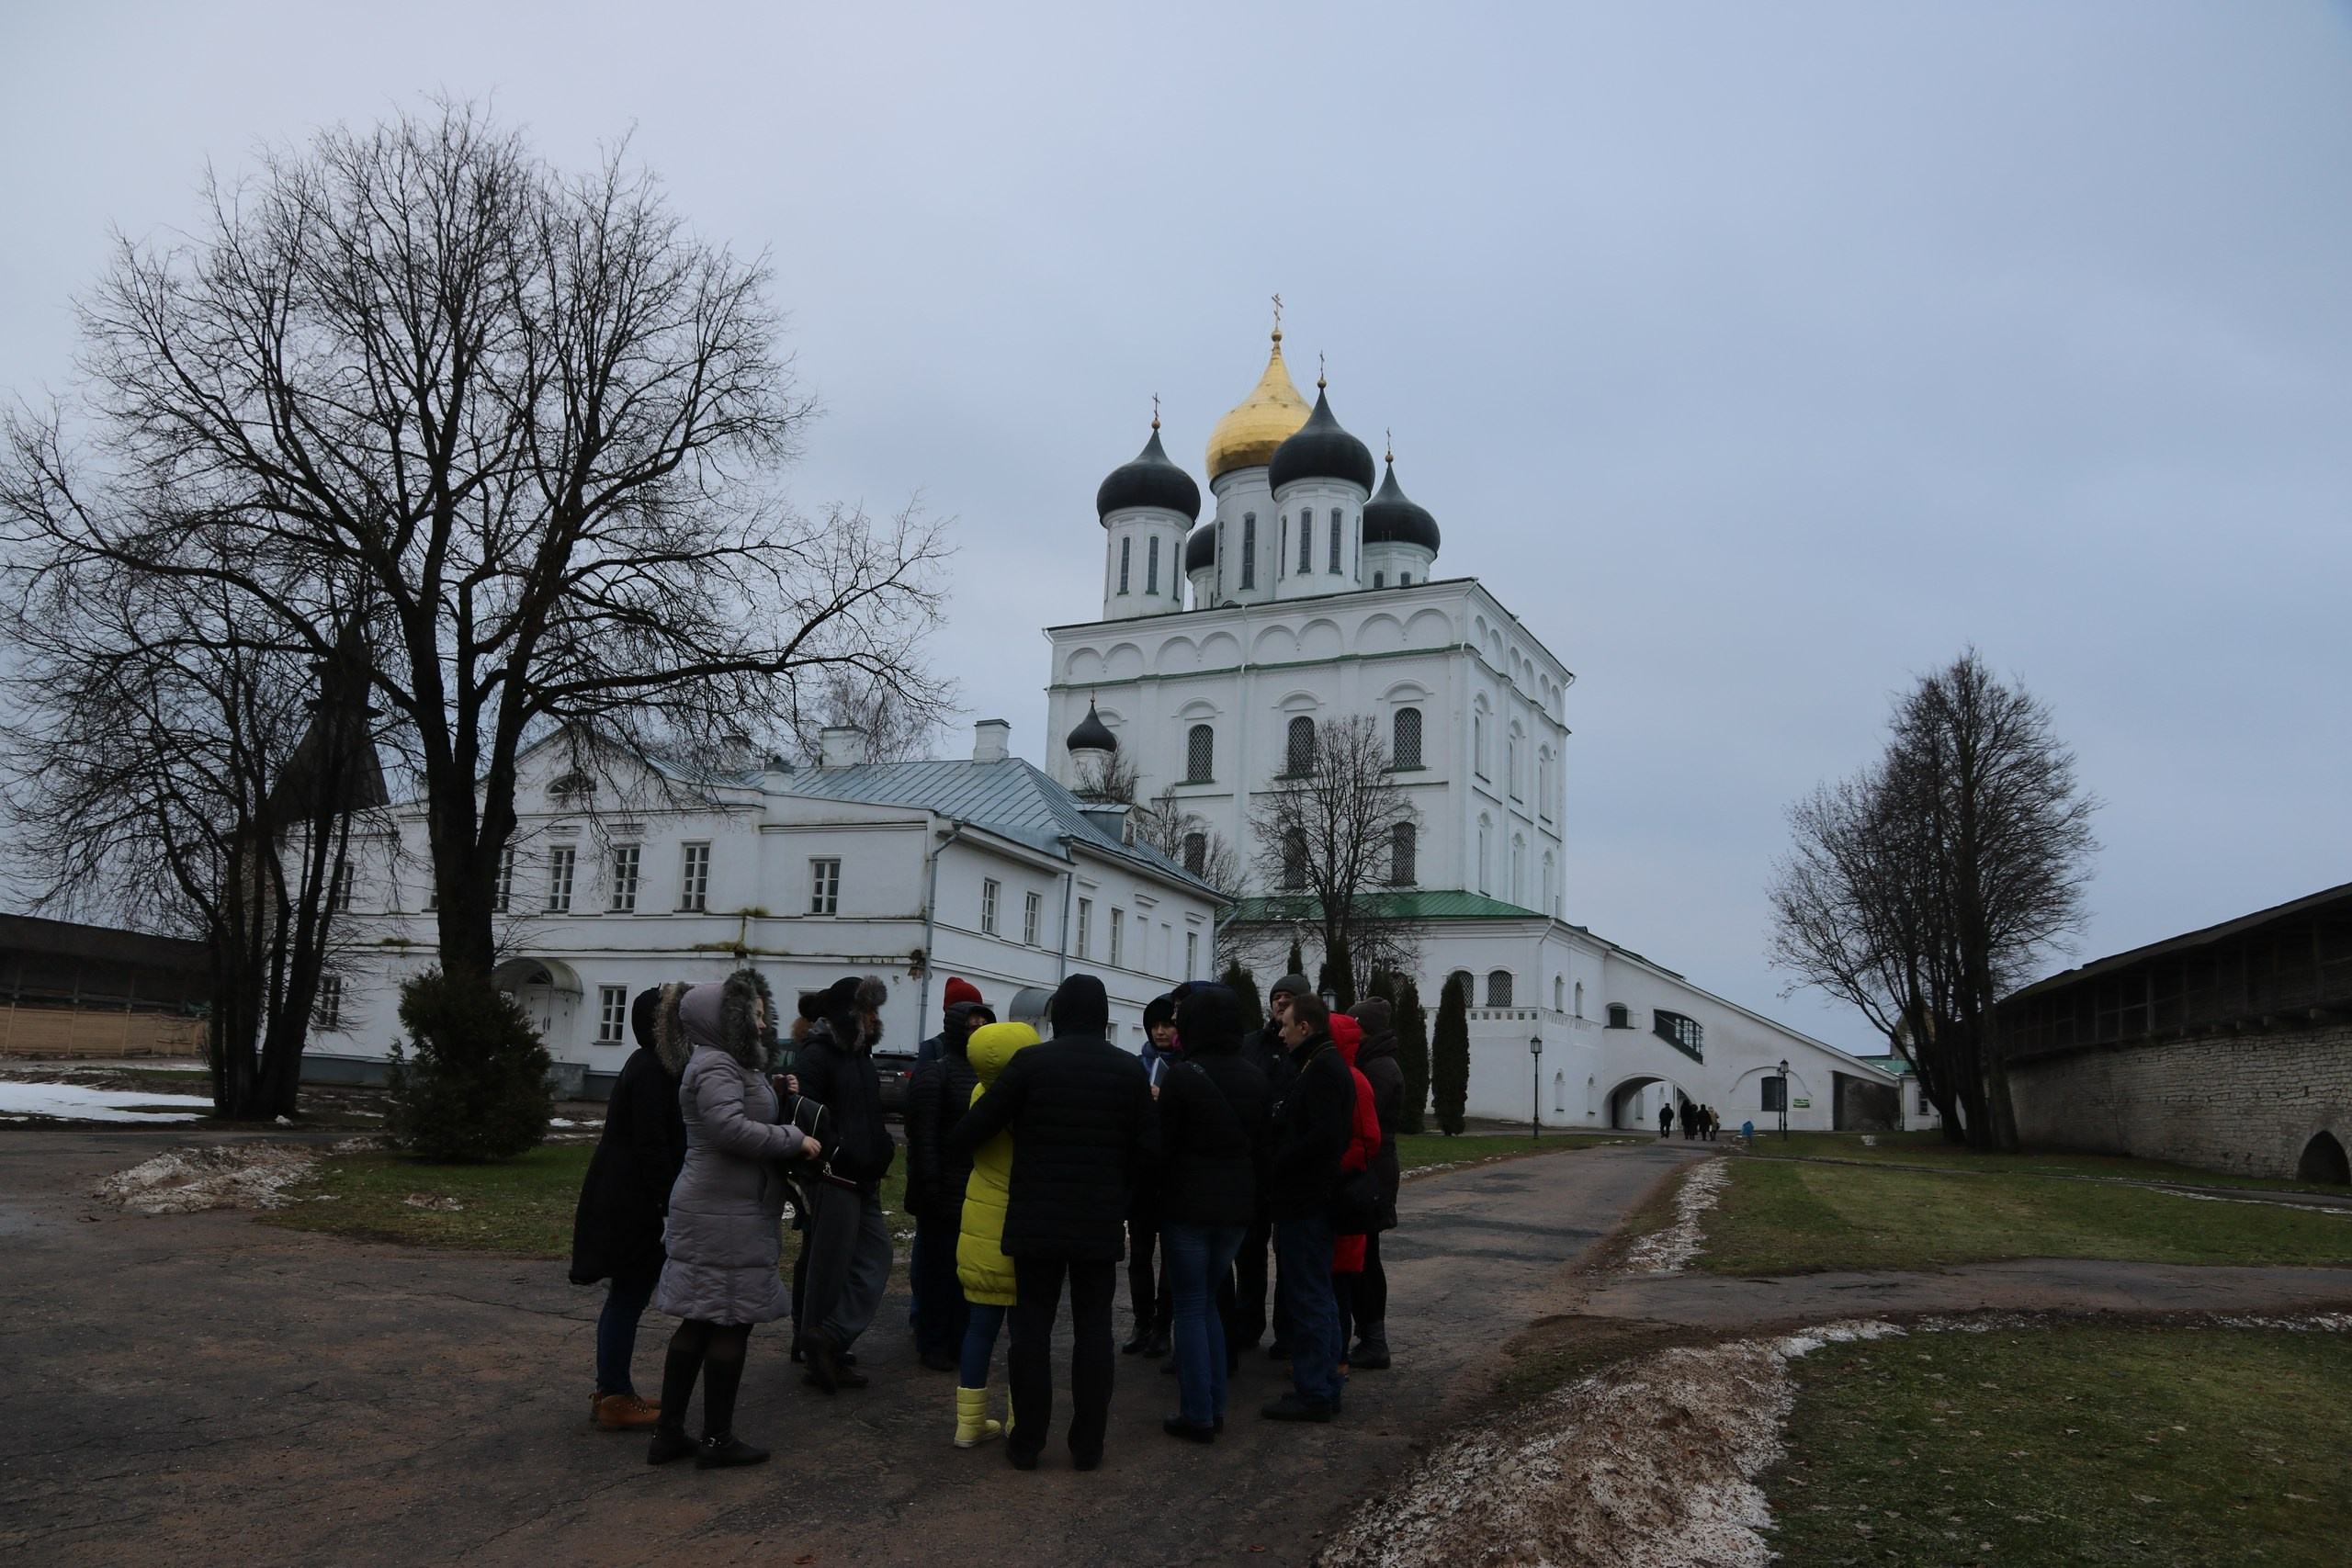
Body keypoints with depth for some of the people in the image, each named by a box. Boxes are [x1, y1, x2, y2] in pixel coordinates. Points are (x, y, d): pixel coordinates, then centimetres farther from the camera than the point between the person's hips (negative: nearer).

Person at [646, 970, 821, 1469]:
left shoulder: (729, 1063, 17)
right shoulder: (715, 1066, -16)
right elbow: (731, 1128, -28)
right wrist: (795, 1140, -20)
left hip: (713, 1210, 10)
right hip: (726, 1216, -10)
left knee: (699, 1321, 14)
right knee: (731, 1322, -1)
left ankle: (669, 1433, 20)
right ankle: (717, 1440, 9)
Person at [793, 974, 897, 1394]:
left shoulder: (860, 1055, 17)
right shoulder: (818, 1055, -11)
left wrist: (882, 1149, 13)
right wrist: (838, 1154, -24)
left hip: (865, 1181, 9)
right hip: (835, 1179, -9)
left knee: (875, 1261, 6)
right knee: (831, 1268, -1)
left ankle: (828, 1345, 9)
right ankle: (823, 1357, 9)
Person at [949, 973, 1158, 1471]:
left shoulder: (1032, 1062, -9)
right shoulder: (1129, 1069, -1)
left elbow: (971, 1129, -6)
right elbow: (1148, 1150, 2)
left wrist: (958, 1144, 16)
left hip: (1037, 1220, -2)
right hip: (1101, 1222, 2)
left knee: (1032, 1327, 7)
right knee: (1093, 1329, 9)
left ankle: (1027, 1442, 12)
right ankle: (1088, 1444, 13)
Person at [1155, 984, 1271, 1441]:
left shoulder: (1182, 1076, -13)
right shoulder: (1258, 1078, 5)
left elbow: (1163, 1145, -11)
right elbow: (1264, 1147, 8)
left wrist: (1151, 1195, 2)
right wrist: (1255, 1195, 16)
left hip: (1187, 1204, -5)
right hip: (1237, 1207, 5)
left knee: (1190, 1306, 4)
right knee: (1208, 1301, 18)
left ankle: (1198, 1415, 5)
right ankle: (1215, 1407, 18)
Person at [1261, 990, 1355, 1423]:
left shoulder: (1322, 1070, -16)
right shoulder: (1328, 1065, 15)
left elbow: (1323, 1136, -26)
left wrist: (1276, 1167, -16)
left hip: (1304, 1201, -11)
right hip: (1314, 1196, 11)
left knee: (1306, 1298, -4)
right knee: (1318, 1297, 16)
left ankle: (1312, 1394, 2)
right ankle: (1325, 1387, 24)